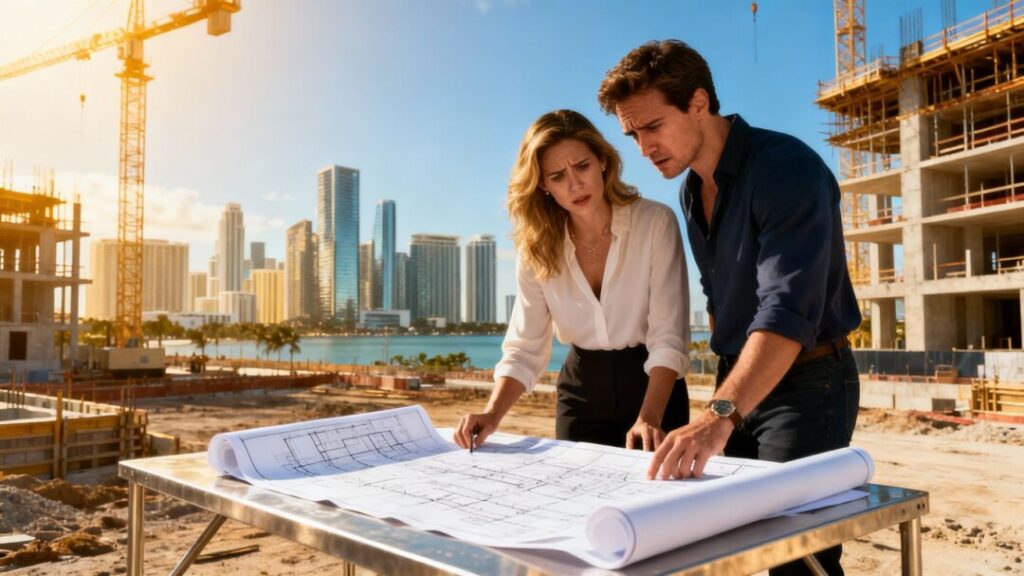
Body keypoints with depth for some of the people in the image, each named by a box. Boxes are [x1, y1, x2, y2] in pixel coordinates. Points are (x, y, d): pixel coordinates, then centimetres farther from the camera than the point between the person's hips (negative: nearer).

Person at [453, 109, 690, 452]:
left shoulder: (655, 223, -16)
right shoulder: (537, 246, -6)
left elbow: (668, 336, -20)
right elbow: (525, 347, -8)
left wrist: (649, 417, -34)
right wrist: (492, 414, -24)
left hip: (652, 388, -2)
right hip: (581, 391, 3)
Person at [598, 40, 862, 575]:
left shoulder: (787, 168, -21)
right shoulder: (692, 189, 6)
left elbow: (789, 308, -34)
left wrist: (720, 415, -44)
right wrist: (723, 399, 13)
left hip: (806, 382, -7)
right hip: (737, 385, 8)